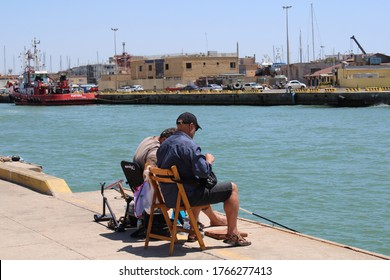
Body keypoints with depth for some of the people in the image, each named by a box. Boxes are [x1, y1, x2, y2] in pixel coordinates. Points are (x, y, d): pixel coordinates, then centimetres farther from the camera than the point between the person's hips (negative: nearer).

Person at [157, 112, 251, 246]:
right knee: (232, 188, 1)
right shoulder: (188, 144, -17)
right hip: (188, 196, -9)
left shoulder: (164, 145, 9)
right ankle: (232, 234, 3)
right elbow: (203, 171, -23)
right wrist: (209, 161, -1)